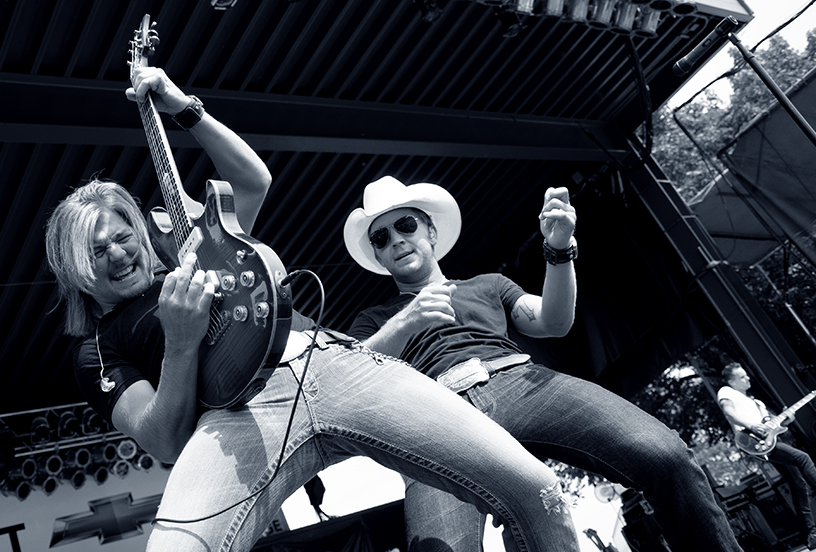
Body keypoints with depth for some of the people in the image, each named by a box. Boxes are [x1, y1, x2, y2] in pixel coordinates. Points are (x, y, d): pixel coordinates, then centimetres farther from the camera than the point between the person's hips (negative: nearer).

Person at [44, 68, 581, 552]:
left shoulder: (196, 256, 33)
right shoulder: (98, 351, 21)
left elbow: (254, 179, 28)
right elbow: (165, 443, 5)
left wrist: (185, 108, 20)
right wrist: (182, 344, -11)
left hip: (331, 357, 3)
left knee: (537, 492, -9)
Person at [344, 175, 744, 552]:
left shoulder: (487, 285, 32)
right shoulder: (373, 321, 27)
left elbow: (553, 323, 17)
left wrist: (559, 249, 0)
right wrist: (403, 324, -10)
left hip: (522, 382, 2)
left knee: (666, 456, -24)